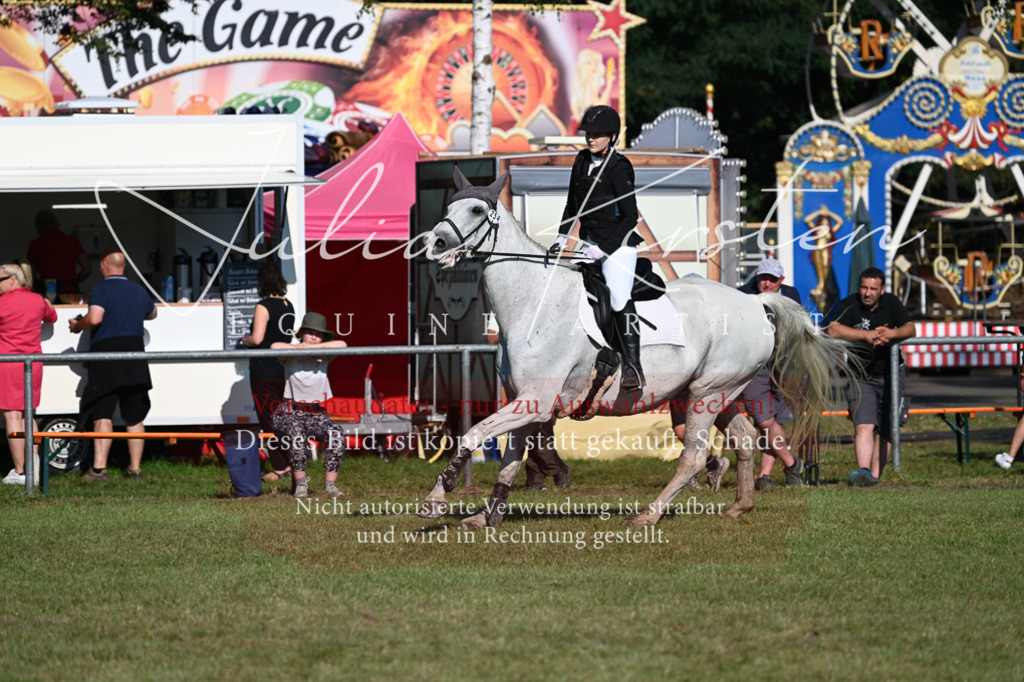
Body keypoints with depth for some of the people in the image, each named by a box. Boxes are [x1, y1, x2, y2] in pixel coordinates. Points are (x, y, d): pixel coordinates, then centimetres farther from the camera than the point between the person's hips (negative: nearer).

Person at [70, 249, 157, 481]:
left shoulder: (102, 290, -7)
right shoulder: (138, 291, 13)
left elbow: (95, 317, -21)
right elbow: (152, 313, 32)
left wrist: (77, 326, -2)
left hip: (106, 353, -5)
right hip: (135, 360, 6)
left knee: (102, 416, -9)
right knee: (134, 417, 10)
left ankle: (99, 468, -16)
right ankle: (135, 468, 11)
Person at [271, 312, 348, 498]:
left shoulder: (324, 356, 8)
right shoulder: (291, 356, 1)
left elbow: (342, 345, -10)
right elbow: (275, 347, -20)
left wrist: (313, 347, -14)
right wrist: (303, 349, -12)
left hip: (317, 413, 3)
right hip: (292, 412, -3)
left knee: (336, 434, -26)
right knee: (296, 433, -36)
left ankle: (330, 483, -21)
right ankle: (300, 482, -26)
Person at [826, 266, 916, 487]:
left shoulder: (891, 303, 1)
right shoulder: (850, 304, -9)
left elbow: (911, 329, -6)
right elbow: (833, 330, -24)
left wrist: (891, 333, -29)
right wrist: (867, 335, -30)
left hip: (890, 374, 3)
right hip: (861, 376, -3)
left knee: (883, 432, 5)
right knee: (864, 427, -19)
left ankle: (875, 475, 13)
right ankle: (863, 471, -31)